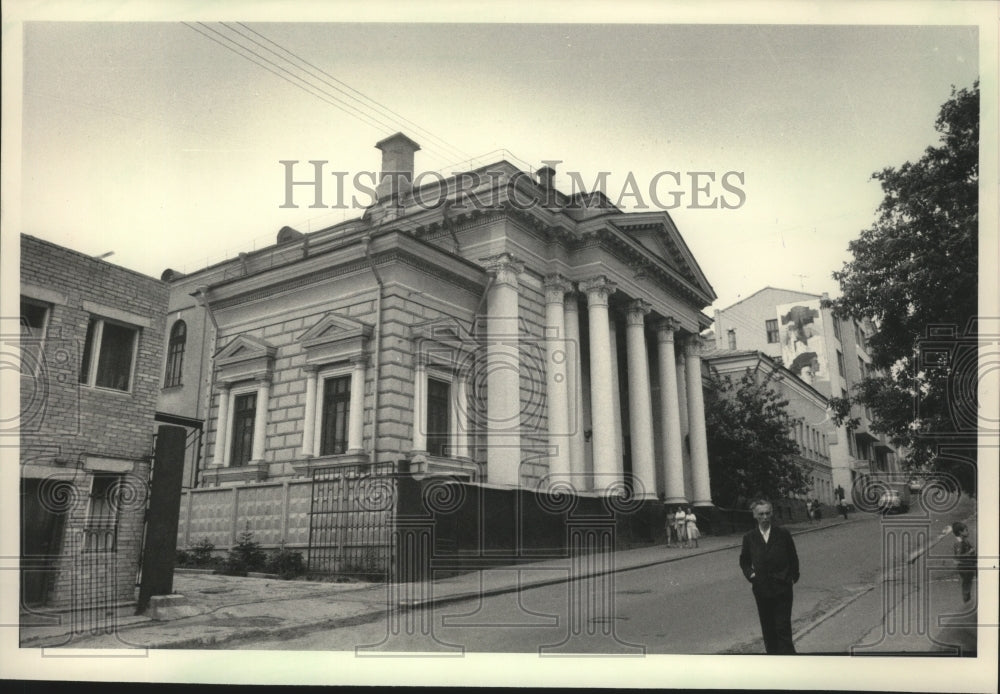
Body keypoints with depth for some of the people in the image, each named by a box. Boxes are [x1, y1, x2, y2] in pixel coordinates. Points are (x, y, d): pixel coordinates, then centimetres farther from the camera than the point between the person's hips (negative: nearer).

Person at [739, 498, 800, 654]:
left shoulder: (783, 534, -2)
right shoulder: (749, 538, 1)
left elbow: (793, 558, 8)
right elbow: (744, 560, 14)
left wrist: (793, 576, 1)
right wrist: (749, 573, -2)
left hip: (782, 588, -2)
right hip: (761, 590, 2)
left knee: (783, 628, -3)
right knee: (768, 629, 10)